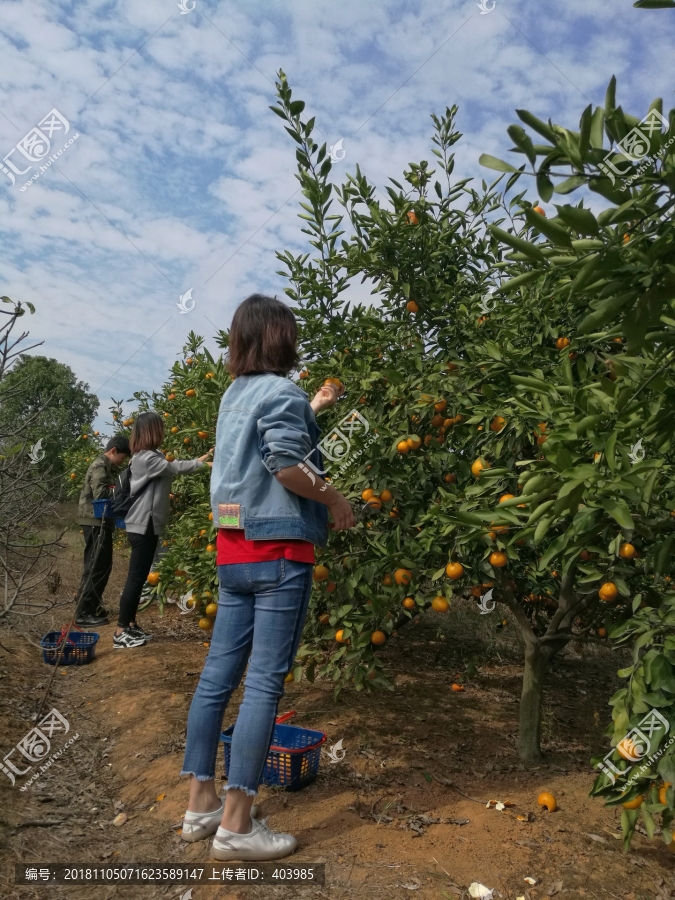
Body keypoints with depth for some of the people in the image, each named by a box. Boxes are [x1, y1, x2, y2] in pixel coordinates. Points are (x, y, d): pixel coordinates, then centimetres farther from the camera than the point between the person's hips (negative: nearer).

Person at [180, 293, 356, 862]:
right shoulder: (282, 391, -9)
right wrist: (335, 500, -8)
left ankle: (201, 804, 23)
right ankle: (235, 825, 7)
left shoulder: (235, 394, 16)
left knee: (219, 673, 11)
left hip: (233, 550, 9)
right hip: (278, 552, -8)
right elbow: (286, 464, -21)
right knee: (265, 681, -2)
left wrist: (312, 411, 33)